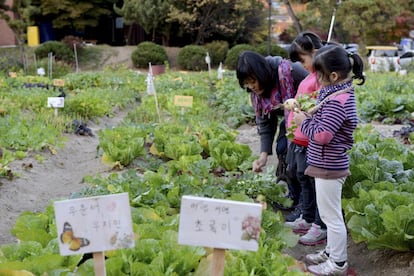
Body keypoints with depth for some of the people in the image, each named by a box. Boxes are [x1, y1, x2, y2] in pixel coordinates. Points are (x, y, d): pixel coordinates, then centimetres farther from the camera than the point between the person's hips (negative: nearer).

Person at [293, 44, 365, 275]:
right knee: (329, 214, 22)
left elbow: (321, 135, -27)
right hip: (328, 165, 10)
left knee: (332, 216, 3)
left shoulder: (338, 101, -24)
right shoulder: (339, 92, 7)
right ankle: (331, 252, 37)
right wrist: (309, 114, 2)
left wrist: (303, 121, -12)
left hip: (329, 167, -10)